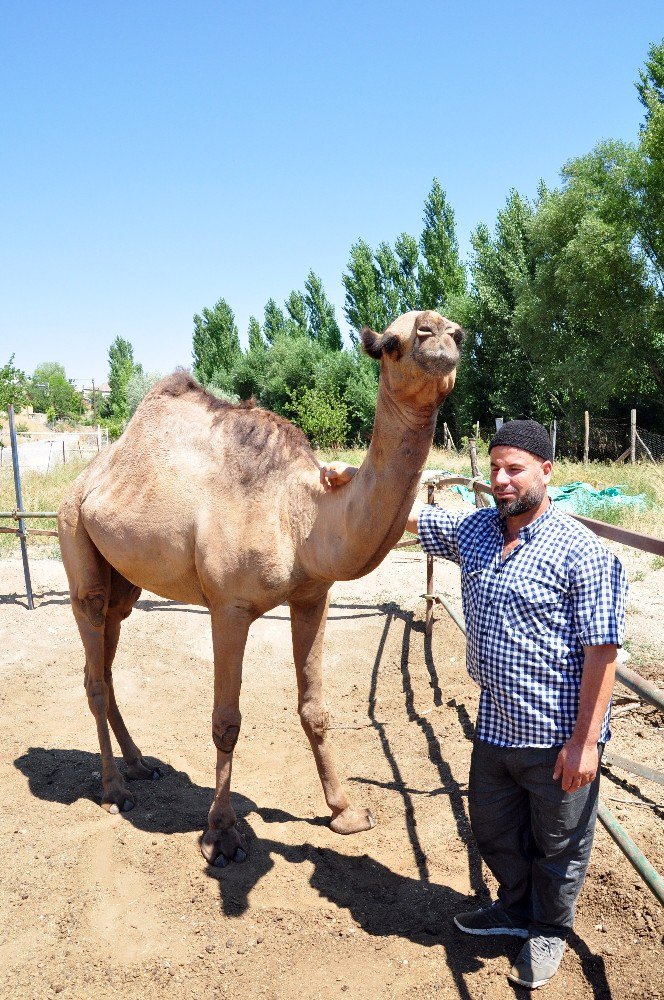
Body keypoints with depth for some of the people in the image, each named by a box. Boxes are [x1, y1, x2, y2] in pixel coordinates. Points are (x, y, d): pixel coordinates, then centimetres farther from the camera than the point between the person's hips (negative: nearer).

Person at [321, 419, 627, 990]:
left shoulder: (582, 552, -19)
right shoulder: (473, 531, 0)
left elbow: (601, 650, -19)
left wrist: (585, 741, -19)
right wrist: (353, 477, 0)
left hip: (558, 737, -6)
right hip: (494, 728, 6)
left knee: (558, 845, 17)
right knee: (493, 831, 25)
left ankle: (550, 931, 45)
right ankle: (516, 908, 52)